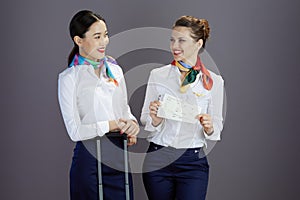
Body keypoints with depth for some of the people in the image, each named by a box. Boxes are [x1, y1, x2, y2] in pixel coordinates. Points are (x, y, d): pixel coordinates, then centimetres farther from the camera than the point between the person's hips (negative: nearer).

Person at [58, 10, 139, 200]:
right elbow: (74, 130, -11)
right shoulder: (69, 77, -6)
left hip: (119, 155, 5)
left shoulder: (115, 70, 10)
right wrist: (111, 125, -15)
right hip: (90, 157, -5)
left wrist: (132, 123, -5)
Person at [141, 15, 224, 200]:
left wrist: (209, 127, -16)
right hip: (157, 159, 1)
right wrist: (154, 119, -16)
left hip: (193, 163, -1)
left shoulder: (214, 81, 1)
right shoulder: (157, 75, 2)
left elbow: (217, 126, 6)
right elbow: (144, 120, 5)